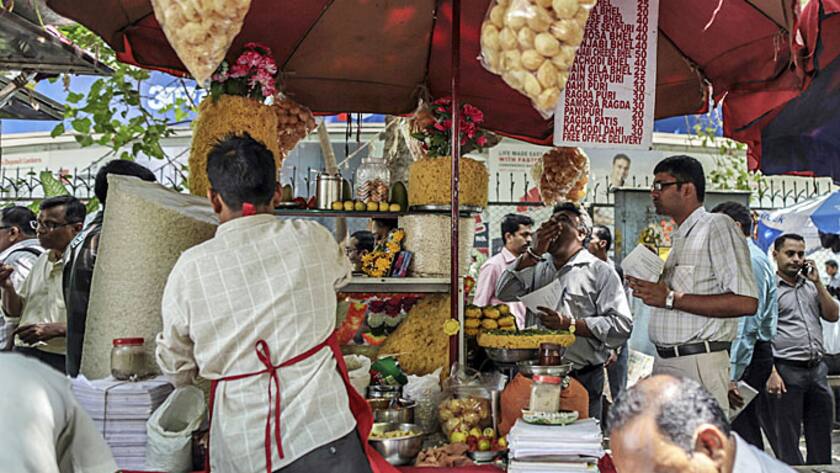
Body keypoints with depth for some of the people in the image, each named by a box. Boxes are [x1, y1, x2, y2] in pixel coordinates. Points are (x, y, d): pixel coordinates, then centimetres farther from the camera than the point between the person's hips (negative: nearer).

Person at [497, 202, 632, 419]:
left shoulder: (600, 272, 3)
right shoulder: (537, 267, 17)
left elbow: (622, 326, -8)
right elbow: (504, 293, -1)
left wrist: (570, 324, -16)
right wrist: (534, 252, -6)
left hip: (582, 379, -3)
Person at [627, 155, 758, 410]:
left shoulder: (717, 226, -6)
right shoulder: (678, 239, 20)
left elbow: (746, 302, -19)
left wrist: (671, 299, -18)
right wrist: (650, 290, 6)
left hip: (698, 364, -8)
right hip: (664, 361, 8)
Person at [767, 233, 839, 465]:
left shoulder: (811, 286, 17)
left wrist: (817, 282, 2)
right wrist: (771, 373, -17)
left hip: (817, 369, 6)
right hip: (786, 371, -6)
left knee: (821, 438, 11)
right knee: (787, 439, 1)